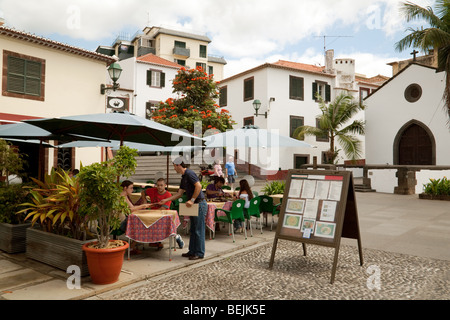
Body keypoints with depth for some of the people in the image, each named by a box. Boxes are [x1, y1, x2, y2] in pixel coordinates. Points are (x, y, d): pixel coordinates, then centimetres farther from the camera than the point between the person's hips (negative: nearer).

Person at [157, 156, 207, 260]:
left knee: (199, 230, -3)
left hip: (200, 204, -10)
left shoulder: (189, 173, -14)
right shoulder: (183, 177, 17)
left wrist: (192, 200, -21)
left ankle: (200, 253, 5)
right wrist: (166, 200, 21)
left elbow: (198, 186, -24)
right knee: (193, 230, 15)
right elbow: (179, 193, 21)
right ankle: (192, 251, 24)